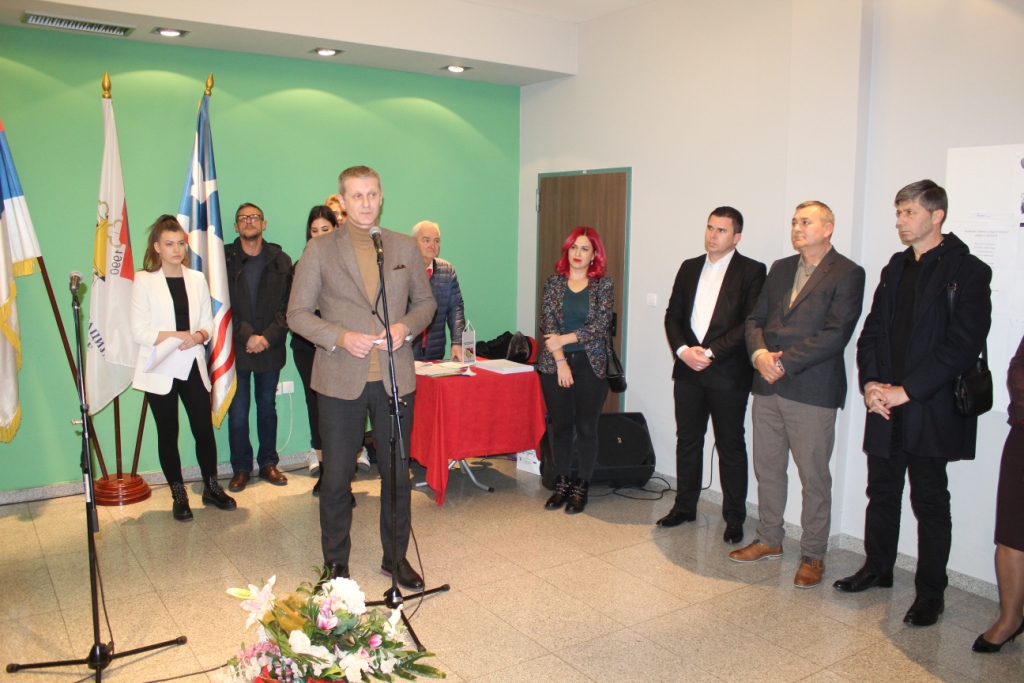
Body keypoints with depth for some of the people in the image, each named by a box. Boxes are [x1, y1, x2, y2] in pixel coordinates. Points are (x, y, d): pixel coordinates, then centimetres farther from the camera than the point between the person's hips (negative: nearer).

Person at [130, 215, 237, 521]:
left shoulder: (197, 279, 7)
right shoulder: (144, 280, -3)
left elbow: (208, 323, 7)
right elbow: (139, 331, -8)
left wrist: (199, 335, -16)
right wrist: (178, 336, -20)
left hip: (193, 366, 3)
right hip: (159, 369, -2)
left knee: (204, 428, 3)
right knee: (168, 433, 7)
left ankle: (211, 488, 20)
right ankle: (179, 496, 19)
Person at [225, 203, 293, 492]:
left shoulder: (280, 260, 5)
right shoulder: (224, 258, 1)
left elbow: (287, 306, 0)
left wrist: (268, 337, -12)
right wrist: (247, 336, -13)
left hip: (270, 347, 1)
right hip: (236, 349, -1)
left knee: (268, 408, 11)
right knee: (237, 412, 3)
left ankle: (268, 463, 23)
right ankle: (241, 468, 14)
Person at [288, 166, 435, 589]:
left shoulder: (405, 247, 7)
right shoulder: (320, 250, 0)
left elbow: (425, 301, 13)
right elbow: (298, 313, -1)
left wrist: (407, 326, -8)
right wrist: (340, 337, -16)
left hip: (395, 377, 2)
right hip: (340, 380, -2)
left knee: (397, 474, 11)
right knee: (336, 477, 8)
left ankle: (396, 557, 29)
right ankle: (335, 562, 26)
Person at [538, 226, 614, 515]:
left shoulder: (604, 285, 1)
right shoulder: (554, 283, 6)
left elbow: (600, 326, -9)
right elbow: (547, 324, -1)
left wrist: (564, 340, -13)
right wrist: (560, 360, -10)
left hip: (590, 364, -2)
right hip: (555, 364, 2)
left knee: (586, 427, 3)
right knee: (560, 426, 9)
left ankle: (582, 487, 15)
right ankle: (562, 483, 21)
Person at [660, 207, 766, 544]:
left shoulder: (752, 271, -4)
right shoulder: (689, 267, 12)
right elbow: (673, 315, 9)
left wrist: (709, 352, -17)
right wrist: (683, 350, -8)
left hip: (728, 373, -5)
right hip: (687, 369, 5)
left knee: (731, 447, 5)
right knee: (687, 441, 13)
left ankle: (734, 518, 17)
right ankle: (684, 507, 27)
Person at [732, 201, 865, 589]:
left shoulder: (847, 274, -5)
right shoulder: (780, 268, 15)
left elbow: (835, 334, -15)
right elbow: (756, 319, 11)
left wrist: (784, 361, -18)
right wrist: (759, 354, -9)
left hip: (812, 390, -6)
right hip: (767, 385, 6)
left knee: (814, 478, 4)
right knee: (767, 469, 15)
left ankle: (812, 556, 18)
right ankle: (769, 540, 31)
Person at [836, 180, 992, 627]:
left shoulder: (967, 271, -7)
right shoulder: (895, 268, 13)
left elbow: (962, 344, -15)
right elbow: (872, 331, 12)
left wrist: (906, 390, -17)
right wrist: (870, 382, -3)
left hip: (932, 410, -6)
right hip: (886, 407, 6)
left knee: (930, 501, 5)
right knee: (882, 492, 15)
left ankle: (930, 592, 18)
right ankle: (877, 568, 32)